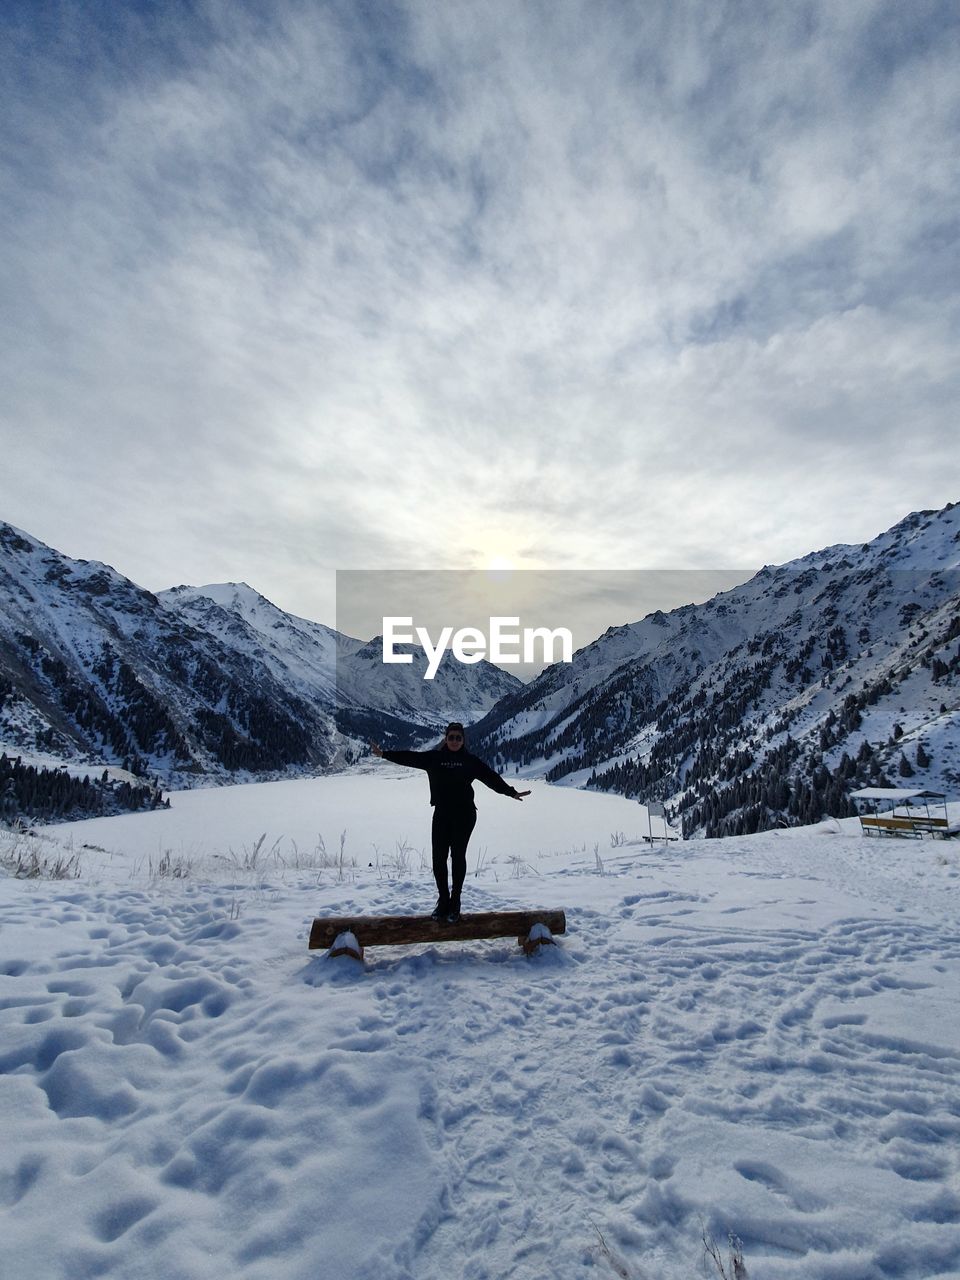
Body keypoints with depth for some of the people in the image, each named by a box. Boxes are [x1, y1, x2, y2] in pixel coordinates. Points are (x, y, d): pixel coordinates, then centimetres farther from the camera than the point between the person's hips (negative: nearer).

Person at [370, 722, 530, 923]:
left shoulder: (471, 760, 0)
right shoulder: (434, 758, 3)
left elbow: (491, 777, -3)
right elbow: (410, 757, 0)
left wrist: (511, 792, -10)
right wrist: (384, 754, -5)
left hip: (464, 815, -1)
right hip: (441, 815, 2)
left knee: (458, 857, 5)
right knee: (439, 858, 2)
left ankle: (455, 903, 20)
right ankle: (443, 900, 21)